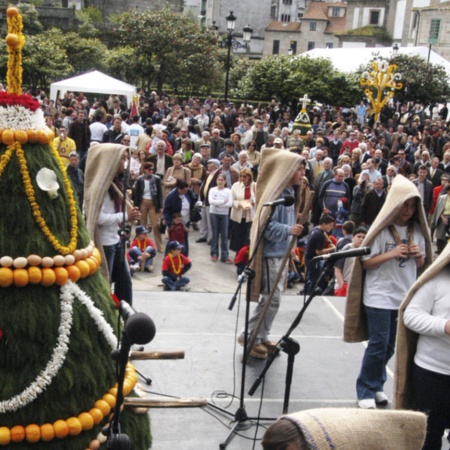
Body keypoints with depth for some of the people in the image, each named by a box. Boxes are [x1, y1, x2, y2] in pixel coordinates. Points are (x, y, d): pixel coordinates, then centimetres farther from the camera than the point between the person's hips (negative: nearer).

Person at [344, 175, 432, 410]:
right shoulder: (382, 230, -9)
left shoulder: (417, 230, 5)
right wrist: (391, 254, -23)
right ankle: (366, 391, 12)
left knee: (390, 346, 12)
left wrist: (418, 255, -9)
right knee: (378, 345, -2)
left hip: (405, 297, 5)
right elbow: (365, 262, -10)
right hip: (379, 296, -5)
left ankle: (376, 386, 27)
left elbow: (421, 264, 13)